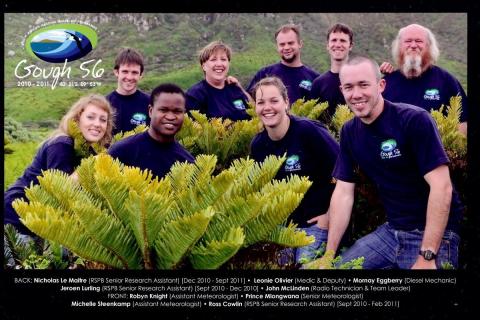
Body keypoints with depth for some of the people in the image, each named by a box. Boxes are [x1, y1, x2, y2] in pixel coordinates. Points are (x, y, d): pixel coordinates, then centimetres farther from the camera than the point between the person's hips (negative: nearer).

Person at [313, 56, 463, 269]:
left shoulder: (414, 120, -18)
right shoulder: (349, 132, 3)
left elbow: (441, 187, -22)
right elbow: (343, 193, 4)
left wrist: (427, 256, -25)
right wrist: (329, 254, -1)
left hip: (433, 235, -5)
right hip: (390, 230, 6)